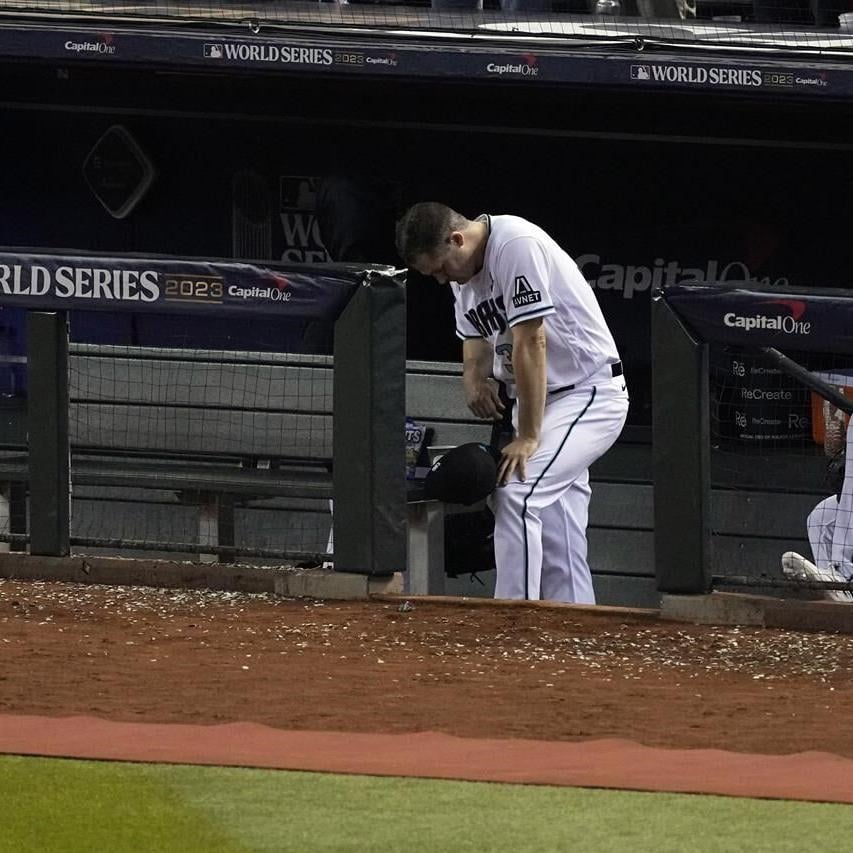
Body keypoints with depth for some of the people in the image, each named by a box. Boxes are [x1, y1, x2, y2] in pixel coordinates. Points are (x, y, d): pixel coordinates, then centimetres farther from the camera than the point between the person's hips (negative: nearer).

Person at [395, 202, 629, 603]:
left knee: (518, 493, -20)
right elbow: (476, 342, 16)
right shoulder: (463, 271, 8)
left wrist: (528, 436, -22)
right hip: (542, 401, 9)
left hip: (589, 394, -9)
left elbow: (530, 343, -23)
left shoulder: (517, 246, -21)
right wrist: (475, 380, -9)